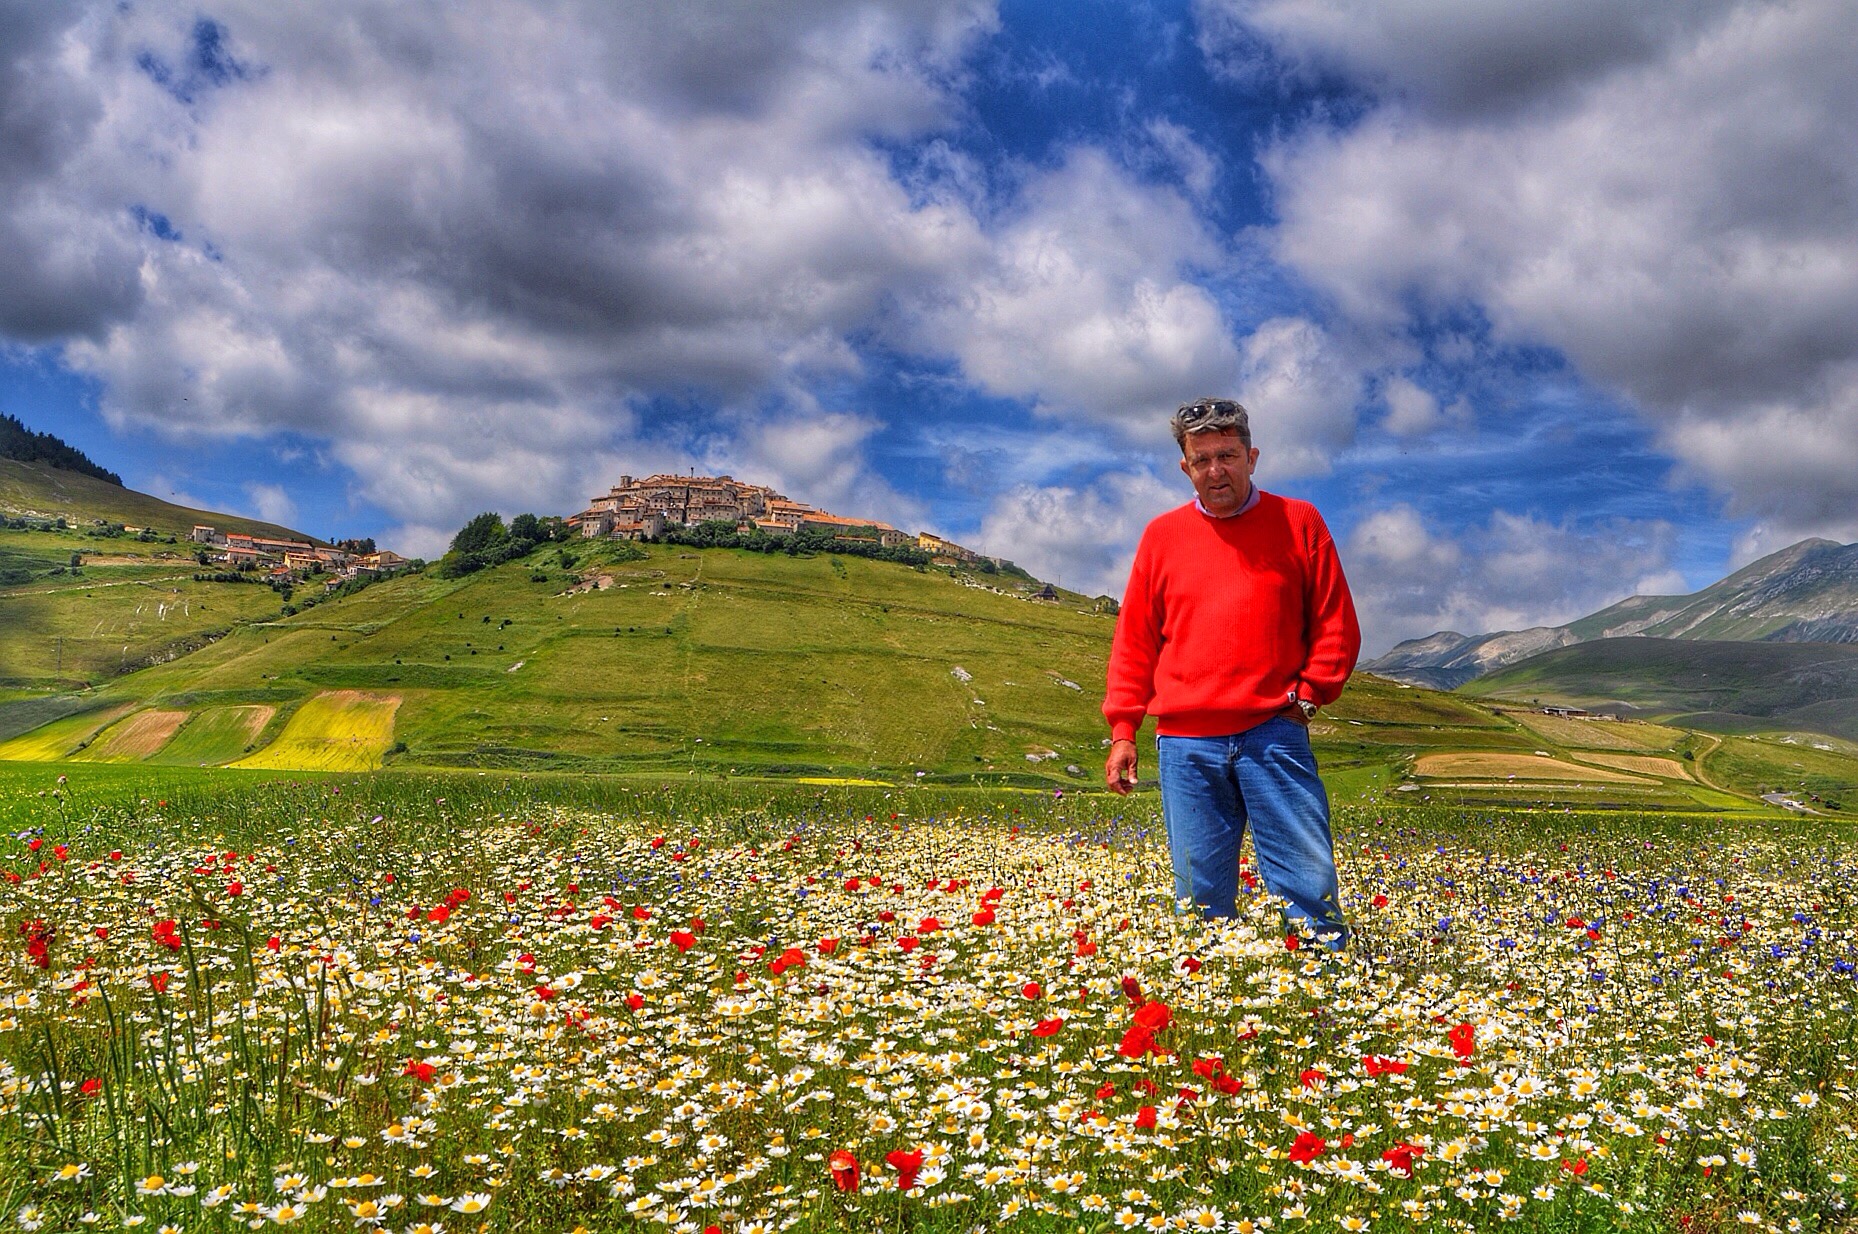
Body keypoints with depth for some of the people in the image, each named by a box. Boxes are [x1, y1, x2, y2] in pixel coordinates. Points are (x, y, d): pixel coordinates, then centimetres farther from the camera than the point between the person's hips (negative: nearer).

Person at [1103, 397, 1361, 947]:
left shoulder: (1298, 522, 7)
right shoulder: (1162, 535, 11)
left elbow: (1336, 625, 9)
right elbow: (1134, 642, 12)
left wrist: (1308, 695, -2)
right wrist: (1122, 730, 7)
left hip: (1273, 732, -1)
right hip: (1185, 744, 2)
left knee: (1310, 881, -2)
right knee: (1200, 895, 6)